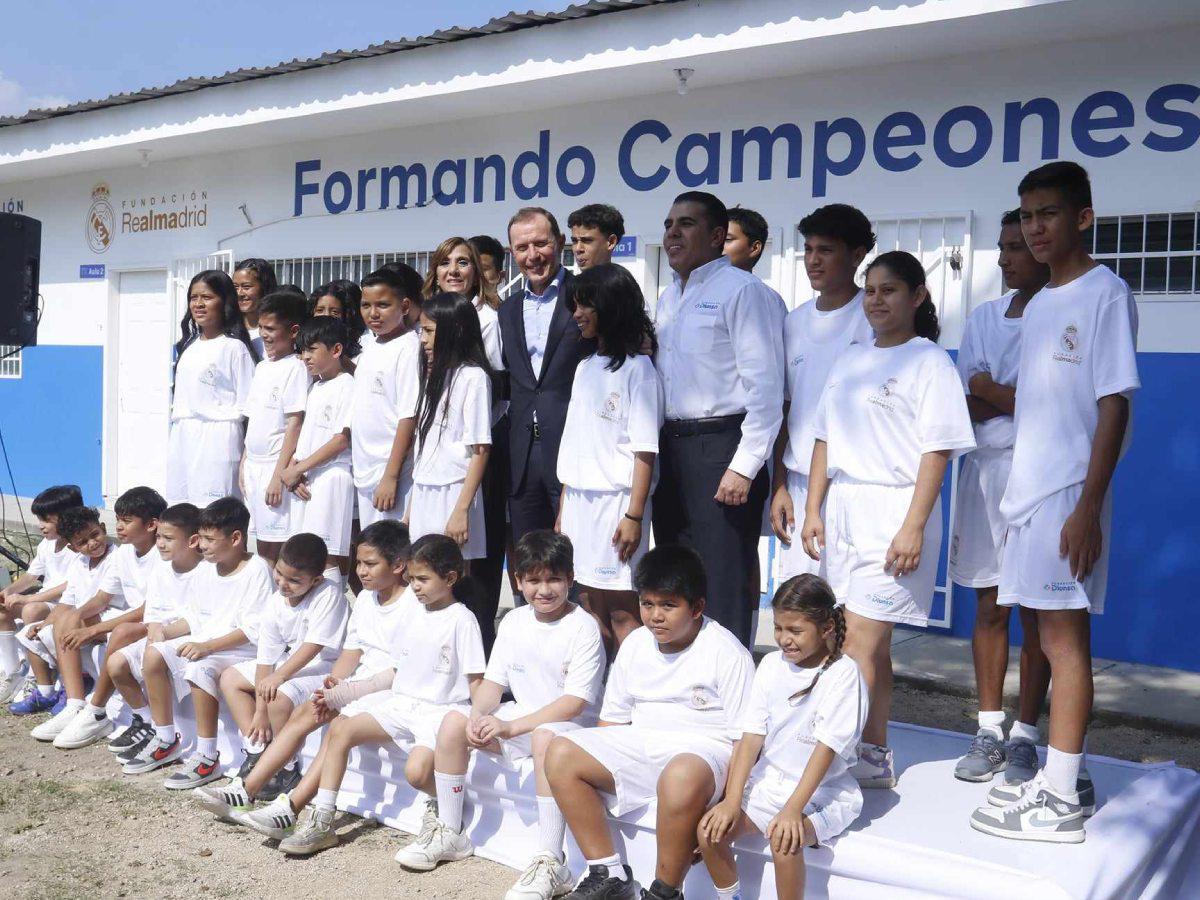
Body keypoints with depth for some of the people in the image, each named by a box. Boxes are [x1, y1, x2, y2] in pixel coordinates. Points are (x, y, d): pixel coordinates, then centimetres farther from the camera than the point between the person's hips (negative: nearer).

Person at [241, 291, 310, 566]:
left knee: (275, 549, -4)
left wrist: (279, 475, -17)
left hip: (276, 465, -8)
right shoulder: (262, 367, 13)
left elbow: (295, 424, -15)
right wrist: (244, 464, 15)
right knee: (261, 547, 13)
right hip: (254, 464, 8)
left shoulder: (295, 368, -11)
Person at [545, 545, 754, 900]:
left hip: (702, 748, -6)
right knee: (560, 753, -13)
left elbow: (745, 738, -11)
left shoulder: (727, 653, -9)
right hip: (640, 745, 6)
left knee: (682, 776, -41)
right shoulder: (635, 644, 8)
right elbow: (613, 719, 15)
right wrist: (602, 770, -1)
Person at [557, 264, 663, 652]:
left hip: (616, 500, -7)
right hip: (579, 500, 7)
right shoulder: (585, 368, 15)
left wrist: (633, 516, -17)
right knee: (590, 607, 12)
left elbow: (645, 451, -12)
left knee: (622, 612, -3)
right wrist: (562, 511, 15)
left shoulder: (637, 368, -7)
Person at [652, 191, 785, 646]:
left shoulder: (742, 291, -8)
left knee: (724, 583, -4)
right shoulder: (668, 298, 17)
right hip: (671, 448, 8)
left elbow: (764, 384, -15)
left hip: (721, 448, -8)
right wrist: (659, 451, 12)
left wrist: (744, 467, -19)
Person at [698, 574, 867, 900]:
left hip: (823, 790, -5)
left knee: (784, 841, -32)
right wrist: (732, 800, -13)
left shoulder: (843, 674, -13)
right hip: (768, 780, 5)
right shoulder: (771, 664, 2)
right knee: (710, 830, -13)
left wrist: (792, 809, -27)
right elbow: (752, 736, -3)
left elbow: (826, 748, -19)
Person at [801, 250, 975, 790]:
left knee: (861, 640, -10)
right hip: (842, 508, 6)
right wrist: (813, 510, 9)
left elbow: (936, 451, -10)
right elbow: (825, 440, 17)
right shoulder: (849, 362, 17)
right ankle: (875, 756, 17)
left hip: (892, 508, -6)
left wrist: (914, 527, -17)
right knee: (872, 644, 10)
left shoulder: (929, 362, -3)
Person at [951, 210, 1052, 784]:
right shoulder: (984, 319, 14)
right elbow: (970, 407, 7)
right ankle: (989, 732, 15)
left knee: (1036, 612, 0)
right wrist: (1022, 398, -9)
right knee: (989, 608, 7)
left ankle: (1024, 737, 10)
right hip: (984, 469, 5)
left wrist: (992, 391, -2)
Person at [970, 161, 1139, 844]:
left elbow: (1115, 406, -14)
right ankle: (1066, 777, 22)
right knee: (1061, 634, 13)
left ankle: (1060, 801, 3)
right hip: (1029, 491, 8)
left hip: (1069, 496, -8)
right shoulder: (1040, 305, 16)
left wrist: (1088, 507, -19)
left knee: (1064, 635, -4)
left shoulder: (1106, 294, -8)